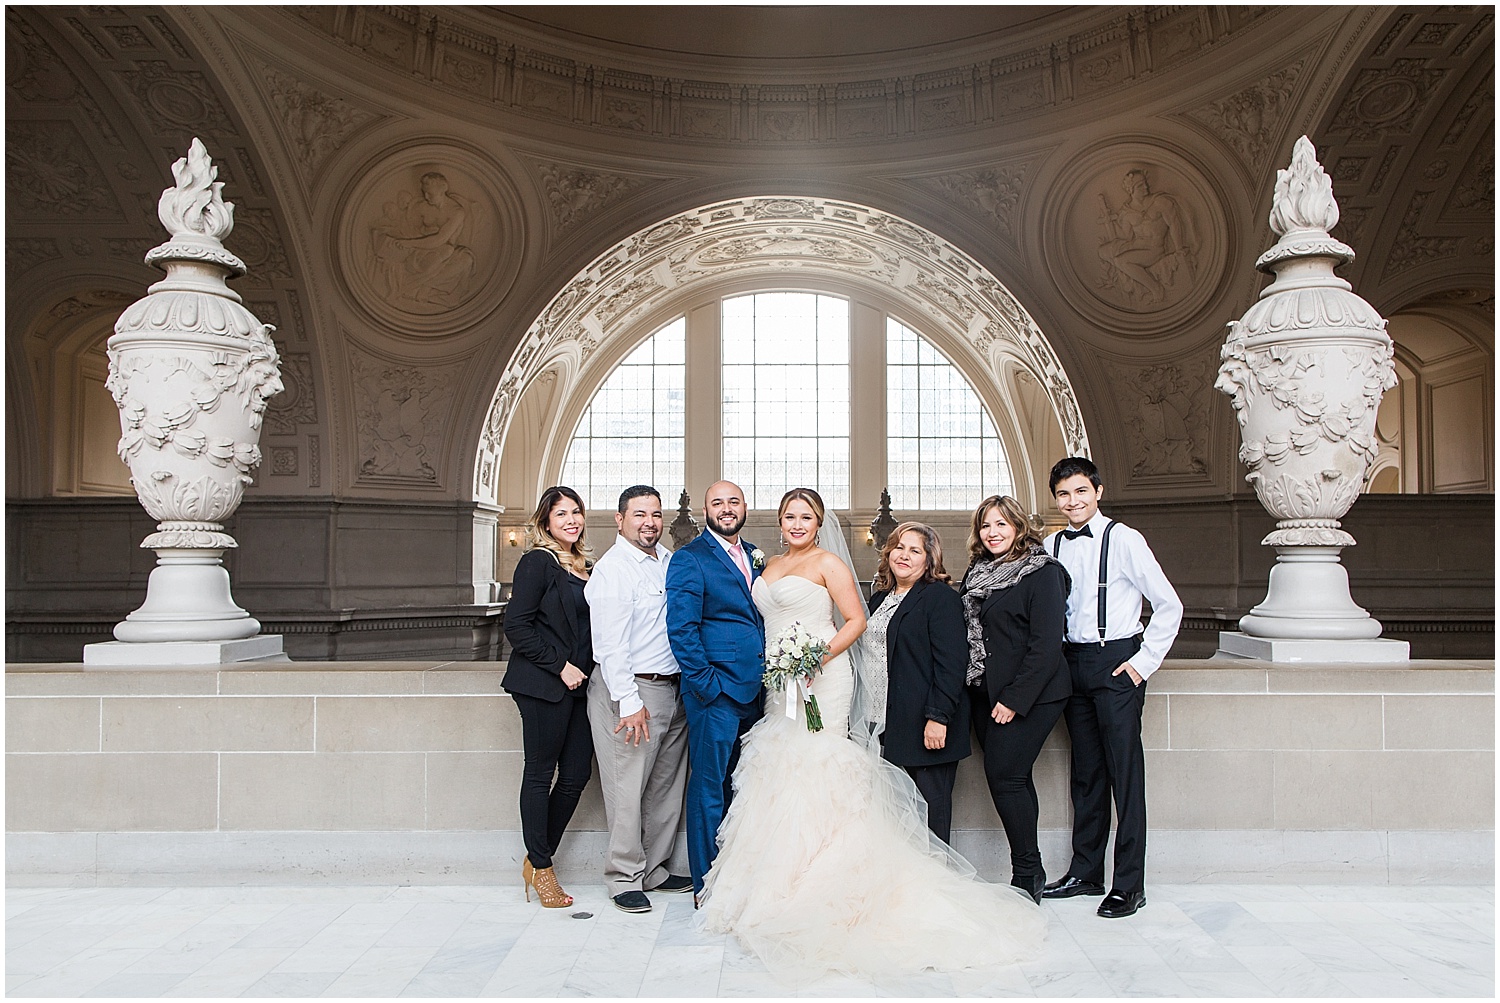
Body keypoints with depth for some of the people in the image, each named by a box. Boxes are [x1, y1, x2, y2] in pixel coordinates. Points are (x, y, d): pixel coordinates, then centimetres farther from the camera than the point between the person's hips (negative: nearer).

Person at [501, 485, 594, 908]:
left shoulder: (580, 565, 15)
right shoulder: (537, 562, -7)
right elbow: (517, 626, -13)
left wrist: (584, 671, 8)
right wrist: (560, 666, -14)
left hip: (578, 684, 7)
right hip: (543, 684, -7)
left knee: (576, 774, 7)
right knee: (540, 773, 3)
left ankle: (538, 860, 22)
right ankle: (540, 869, 15)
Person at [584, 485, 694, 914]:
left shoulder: (667, 559, 12)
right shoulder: (612, 569, -12)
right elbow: (611, 643, -18)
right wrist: (629, 703, -22)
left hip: (671, 690, 8)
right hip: (630, 691, -8)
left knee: (666, 789, 15)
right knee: (627, 791, -1)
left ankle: (654, 869, 28)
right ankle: (624, 878, 13)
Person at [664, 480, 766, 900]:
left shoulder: (754, 556, 15)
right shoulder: (689, 559, -6)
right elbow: (681, 629, -12)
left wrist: (767, 676, 9)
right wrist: (705, 684, -15)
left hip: (753, 691, 7)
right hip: (715, 692, -6)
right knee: (710, 787, 1)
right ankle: (707, 887, 14)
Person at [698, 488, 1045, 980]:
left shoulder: (828, 562, -2)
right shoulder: (771, 567, 17)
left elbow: (856, 619, -7)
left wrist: (821, 656, -18)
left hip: (822, 680, -7)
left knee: (815, 771, -7)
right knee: (780, 774, 5)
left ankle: (818, 888, 1)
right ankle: (783, 886, 13)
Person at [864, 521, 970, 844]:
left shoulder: (940, 597, -5)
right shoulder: (879, 599, 17)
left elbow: (952, 662, -13)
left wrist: (938, 717, -20)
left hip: (928, 725, -6)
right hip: (888, 723, 6)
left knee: (931, 803, 2)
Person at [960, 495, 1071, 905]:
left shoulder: (1042, 572, -9)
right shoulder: (977, 574, 12)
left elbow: (1046, 643, -15)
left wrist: (1014, 699, -17)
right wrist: (979, 690, 6)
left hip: (1029, 695, -7)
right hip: (986, 694, 7)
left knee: (1005, 775, -9)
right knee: (1015, 779, 10)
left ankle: (1026, 876, 3)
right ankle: (1030, 872, 19)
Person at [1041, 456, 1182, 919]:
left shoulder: (1123, 539, -8)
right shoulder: (1051, 546, 7)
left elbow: (1169, 606, -6)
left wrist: (1144, 661, -8)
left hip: (1116, 663, -5)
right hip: (1072, 664, 5)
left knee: (1125, 773, -2)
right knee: (1086, 772, 13)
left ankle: (1129, 885, 7)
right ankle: (1085, 872, 24)